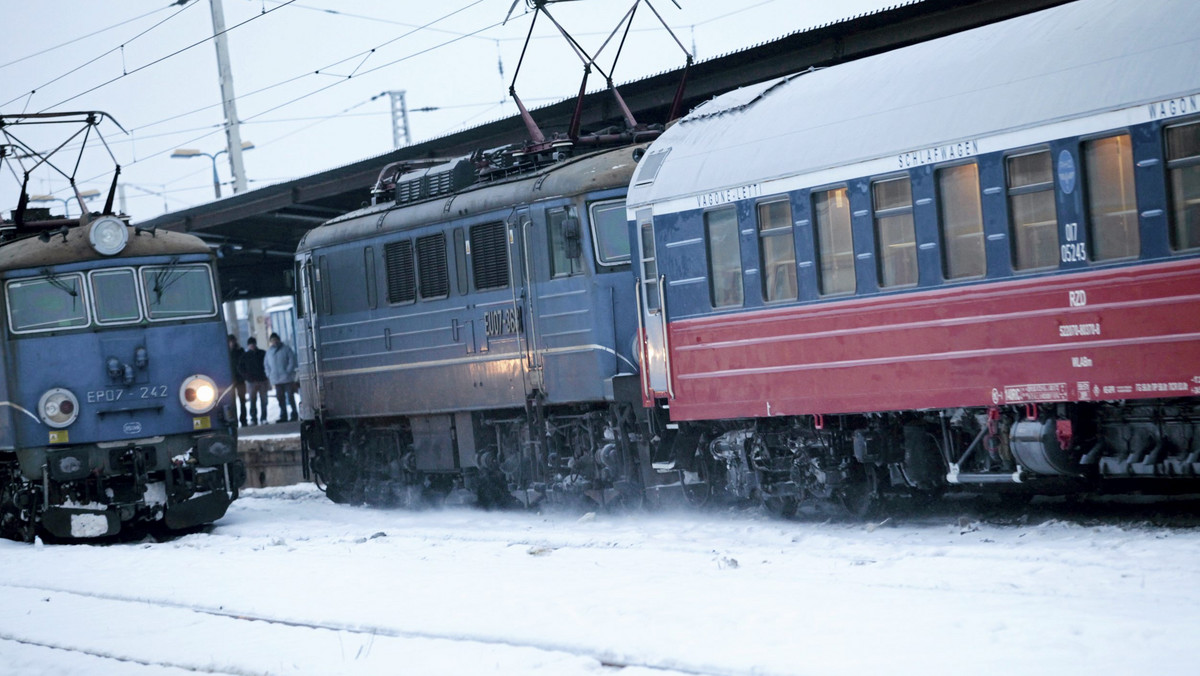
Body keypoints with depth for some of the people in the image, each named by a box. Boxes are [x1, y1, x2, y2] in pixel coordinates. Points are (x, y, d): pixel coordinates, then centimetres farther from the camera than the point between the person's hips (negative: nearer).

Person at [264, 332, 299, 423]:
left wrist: (288, 371, -14)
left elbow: (292, 361, -5)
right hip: (276, 379, 4)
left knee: (290, 397, -1)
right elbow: (267, 364, 18)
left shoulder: (286, 349, -1)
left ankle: (294, 414, 5)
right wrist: (269, 374, 5)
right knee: (280, 398, 5)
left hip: (287, 378, -4)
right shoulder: (269, 351, 12)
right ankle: (283, 416, 9)